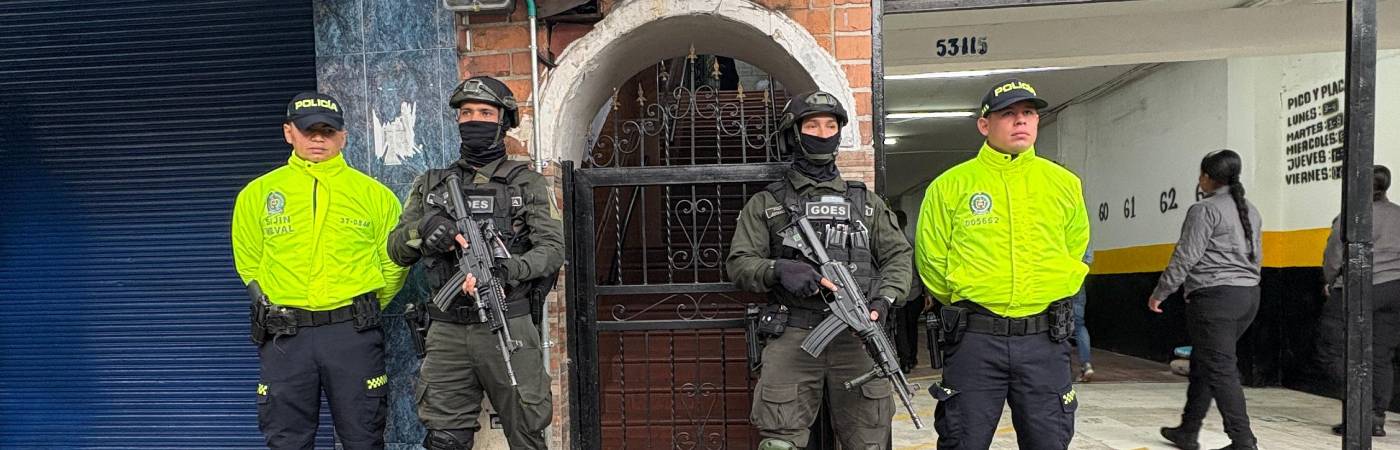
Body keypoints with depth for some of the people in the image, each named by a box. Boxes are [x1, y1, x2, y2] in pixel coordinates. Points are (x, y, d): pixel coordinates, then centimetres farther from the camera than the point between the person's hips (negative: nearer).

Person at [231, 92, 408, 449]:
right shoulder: (258, 193, 6)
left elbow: (393, 262, 8)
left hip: (353, 332, -1)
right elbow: (248, 262, 15)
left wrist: (362, 313, 9)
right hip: (284, 336, 1)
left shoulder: (373, 193, 3)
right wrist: (278, 311, 12)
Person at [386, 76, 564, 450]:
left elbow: (553, 247, -5)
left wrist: (511, 269, -24)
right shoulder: (431, 184, 14)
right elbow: (397, 250, 12)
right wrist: (423, 231, -11)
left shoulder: (528, 183, 4)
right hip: (448, 332, 3)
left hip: (508, 327, -2)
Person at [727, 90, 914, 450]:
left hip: (858, 336, 2)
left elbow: (897, 256, 14)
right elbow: (739, 263, 4)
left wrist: (883, 300, -5)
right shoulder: (766, 204, 11)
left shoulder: (867, 202, 19)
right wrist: (778, 270, -16)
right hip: (792, 338, -2)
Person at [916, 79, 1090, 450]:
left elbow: (1075, 250, 20)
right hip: (974, 338, -2)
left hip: (1044, 338, 2)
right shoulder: (950, 185, 0)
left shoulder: (1064, 183, 7)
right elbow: (931, 259, 5)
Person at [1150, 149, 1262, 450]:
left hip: (1214, 298, -9)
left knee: (1220, 370, -4)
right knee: (1202, 364, 16)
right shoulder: (1250, 211, 16)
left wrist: (1159, 293, -8)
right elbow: (1256, 256, 20)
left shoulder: (1205, 210, -10)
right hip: (1249, 296, 9)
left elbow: (1185, 257, -14)